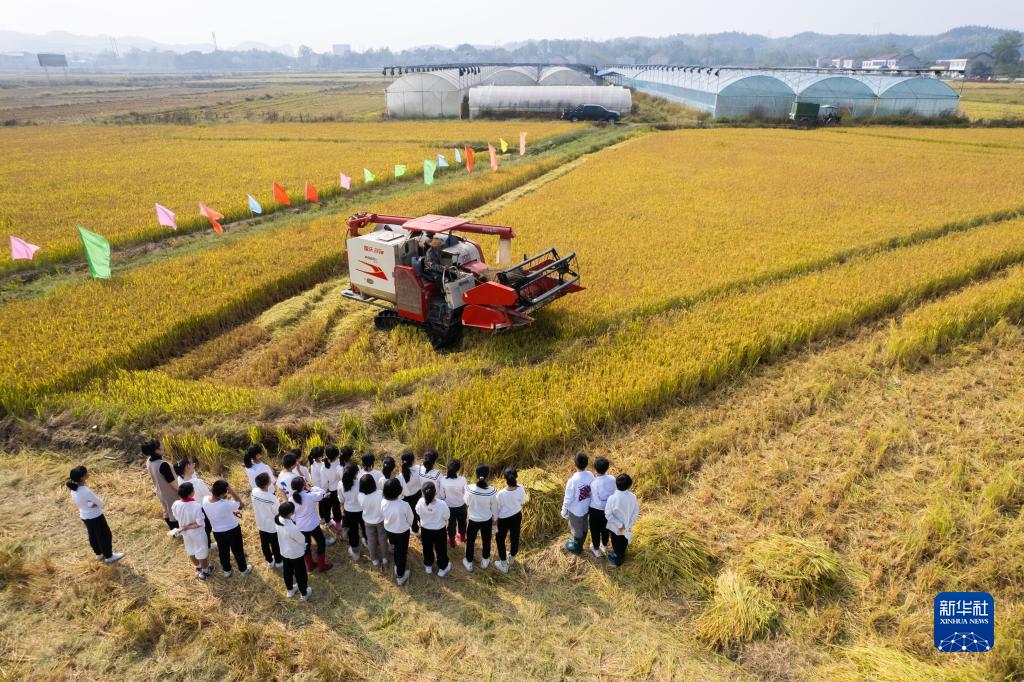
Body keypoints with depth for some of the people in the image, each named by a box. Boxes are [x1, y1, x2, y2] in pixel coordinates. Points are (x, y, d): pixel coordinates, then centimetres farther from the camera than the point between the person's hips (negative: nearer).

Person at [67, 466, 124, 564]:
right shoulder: (86, 491, -35)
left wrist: (91, 504, -9)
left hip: (84, 516, 8)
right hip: (95, 517, -8)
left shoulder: (73, 489, -10)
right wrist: (94, 504, -7)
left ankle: (99, 554, 44)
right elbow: (100, 503, -24)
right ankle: (109, 557, 28)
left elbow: (79, 502, 4)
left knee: (93, 536, 26)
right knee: (105, 535, 12)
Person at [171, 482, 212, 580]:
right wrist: (187, 527, -16)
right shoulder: (197, 506, -35)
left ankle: (198, 568, 52)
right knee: (202, 552, 20)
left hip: (185, 533, 5)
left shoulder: (176, 505, -21)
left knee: (191, 551, 29)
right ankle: (204, 571, 41)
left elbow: (176, 518, -3)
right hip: (197, 533, -5)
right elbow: (200, 523, -28)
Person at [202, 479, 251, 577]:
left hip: (217, 532, 4)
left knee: (223, 552, 28)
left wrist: (232, 512, 2)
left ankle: (226, 570, 50)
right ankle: (244, 569, 44)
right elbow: (240, 505, -19)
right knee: (238, 551, 22)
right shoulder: (226, 504, -39)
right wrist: (232, 491, -28)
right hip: (233, 530, -4)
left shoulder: (205, 500, -20)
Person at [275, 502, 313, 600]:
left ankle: (290, 590, 53)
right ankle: (304, 594, 41)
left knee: (287, 571, 29)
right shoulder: (292, 529, -40)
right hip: (296, 554, -6)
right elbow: (302, 540, -21)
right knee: (300, 574, 19)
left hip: (284, 552, 6)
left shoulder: (279, 519, -22)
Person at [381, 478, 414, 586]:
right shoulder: (404, 505, -35)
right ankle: (400, 576, 35)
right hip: (402, 531, -4)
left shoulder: (383, 503, -24)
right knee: (402, 552, 19)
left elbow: (384, 515, -4)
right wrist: (409, 527, 8)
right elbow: (410, 519, -16)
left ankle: (397, 567, 55)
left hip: (389, 530, 4)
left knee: (396, 548, 31)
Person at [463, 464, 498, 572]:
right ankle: (485, 561, 46)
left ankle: (469, 563, 41)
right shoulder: (492, 491, -26)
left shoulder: (469, 488, -27)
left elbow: (466, 502, -9)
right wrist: (495, 518, 8)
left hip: (473, 519, 0)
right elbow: (494, 507, -10)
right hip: (487, 520, 0)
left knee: (470, 541, 23)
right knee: (486, 540, 25)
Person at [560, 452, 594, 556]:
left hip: (576, 510, -5)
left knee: (576, 529, 20)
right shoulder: (590, 475, -17)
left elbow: (568, 499, -22)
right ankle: (579, 544, 50)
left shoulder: (573, 480, -33)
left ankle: (577, 548, 42)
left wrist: (564, 512, -6)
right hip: (586, 508, 5)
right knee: (584, 527, 27)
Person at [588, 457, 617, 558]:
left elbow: (591, 498, -21)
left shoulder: (594, 483, -31)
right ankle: (605, 545, 50)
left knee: (595, 529, 20)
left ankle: (596, 549, 39)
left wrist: (587, 511, -4)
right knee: (605, 527, 28)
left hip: (596, 510, -4)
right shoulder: (612, 479, -18)